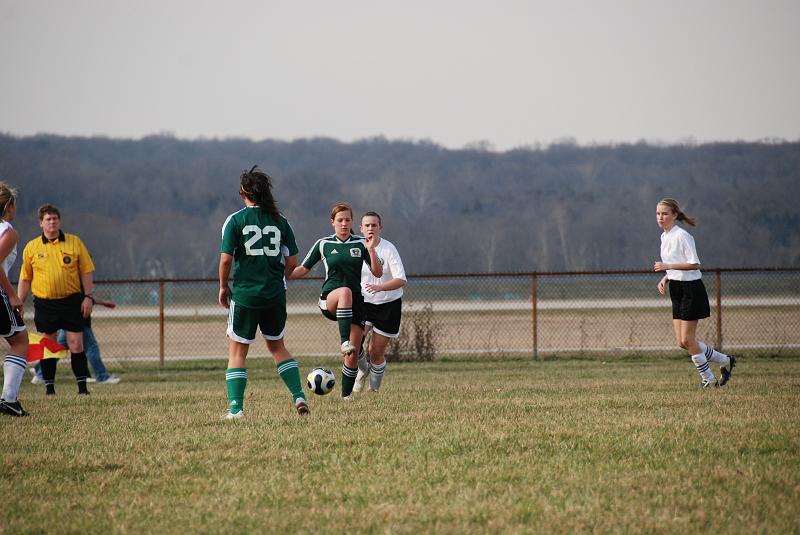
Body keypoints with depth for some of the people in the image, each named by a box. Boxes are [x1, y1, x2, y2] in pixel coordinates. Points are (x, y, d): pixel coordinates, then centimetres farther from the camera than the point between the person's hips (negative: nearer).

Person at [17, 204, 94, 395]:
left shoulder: (74, 243, 3)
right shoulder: (31, 248, 4)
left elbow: (86, 272, 5)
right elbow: (25, 279, 10)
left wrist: (88, 297, -3)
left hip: (71, 300, -1)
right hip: (44, 303, 1)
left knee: (76, 344, -3)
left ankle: (82, 386, 3)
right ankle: (49, 387, 10)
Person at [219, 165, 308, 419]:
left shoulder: (235, 220, -6)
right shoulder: (280, 221, 3)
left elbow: (226, 258, -12)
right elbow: (292, 262, 3)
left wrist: (223, 287, 2)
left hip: (244, 294, -3)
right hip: (275, 294, 3)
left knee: (237, 351, 6)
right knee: (277, 346, 21)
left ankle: (236, 408, -2)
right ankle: (299, 396, 10)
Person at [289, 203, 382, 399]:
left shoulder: (361, 244, 6)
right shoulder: (323, 244, 6)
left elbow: (378, 273, 2)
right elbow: (303, 269, 12)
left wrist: (371, 250, -13)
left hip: (355, 302, 2)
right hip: (329, 299, -2)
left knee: (353, 355, -5)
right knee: (345, 292, -41)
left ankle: (347, 394, 13)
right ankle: (345, 342, -49)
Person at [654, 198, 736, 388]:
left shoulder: (682, 236, -15)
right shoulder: (664, 237, 12)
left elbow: (694, 264, -20)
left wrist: (667, 266, -23)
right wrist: (665, 278, 5)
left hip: (691, 289, -9)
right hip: (677, 290, 9)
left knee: (687, 340, -6)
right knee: (682, 341, 6)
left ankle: (708, 379, 9)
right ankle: (725, 361, 20)